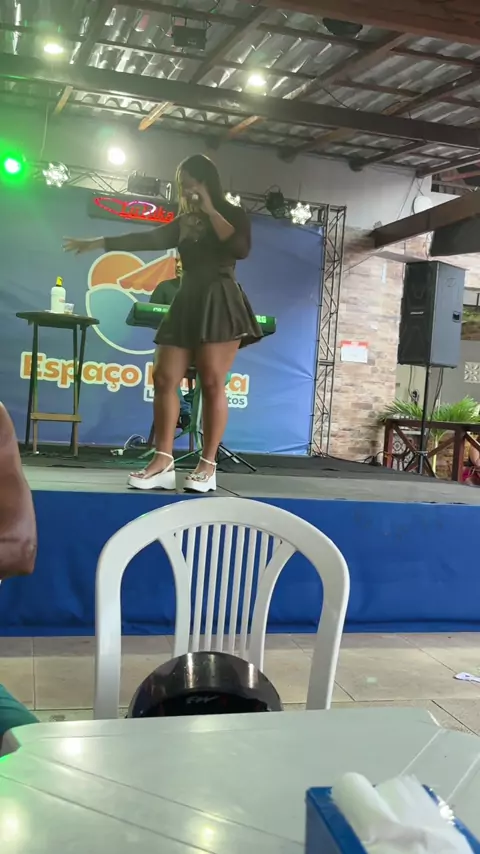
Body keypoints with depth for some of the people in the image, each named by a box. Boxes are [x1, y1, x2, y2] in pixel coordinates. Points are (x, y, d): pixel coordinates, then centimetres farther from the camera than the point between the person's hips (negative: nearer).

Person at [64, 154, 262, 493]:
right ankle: (163, 463, -7)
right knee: (164, 380, -5)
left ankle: (208, 466, -9)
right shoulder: (184, 223, 20)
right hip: (187, 304, 6)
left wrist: (212, 212, -8)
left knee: (212, 383, -12)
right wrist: (95, 243, 24)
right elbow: (147, 239, 23)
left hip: (220, 304, -6)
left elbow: (241, 249, -14)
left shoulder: (232, 214, 5)